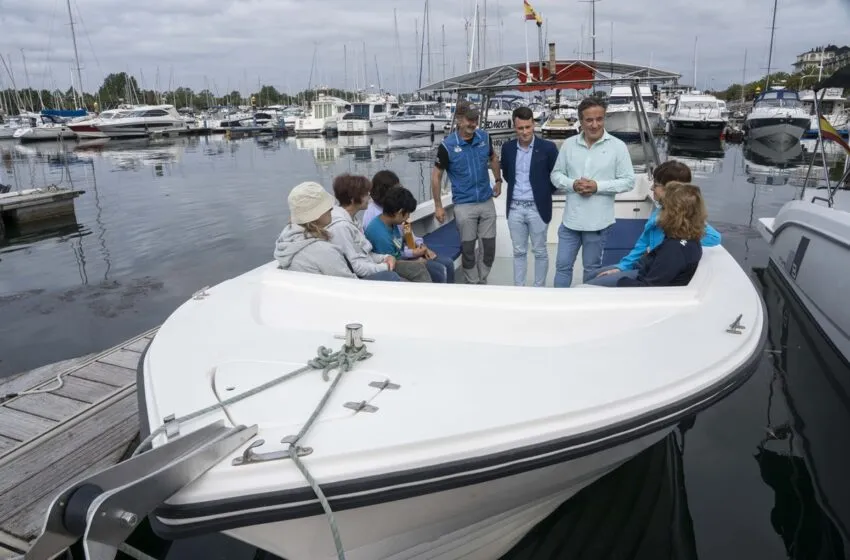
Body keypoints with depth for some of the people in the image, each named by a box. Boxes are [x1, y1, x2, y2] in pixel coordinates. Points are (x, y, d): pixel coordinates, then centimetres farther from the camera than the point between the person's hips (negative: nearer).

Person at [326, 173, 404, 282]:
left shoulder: (349, 220, 10)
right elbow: (354, 267, -21)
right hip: (357, 281, -9)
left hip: (368, 273, 9)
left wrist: (386, 258, -1)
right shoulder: (340, 226, -19)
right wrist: (385, 267, -14)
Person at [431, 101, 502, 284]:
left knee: (489, 247, 9)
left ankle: (482, 282, 27)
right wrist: (438, 206, -6)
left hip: (487, 202, 4)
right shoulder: (447, 145, -13)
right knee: (468, 248, 5)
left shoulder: (485, 137, -1)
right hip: (464, 205, -4)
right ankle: (472, 285, 21)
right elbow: (436, 175, -5)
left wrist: (498, 181, 17)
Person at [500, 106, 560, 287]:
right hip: (514, 208, 3)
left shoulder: (548, 147, -8)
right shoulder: (507, 147, 3)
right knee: (519, 252, 11)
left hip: (537, 208, -3)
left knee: (540, 252, 7)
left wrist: (543, 193, 3)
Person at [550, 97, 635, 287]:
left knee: (592, 268, 13)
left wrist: (598, 186, -17)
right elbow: (556, 174, 8)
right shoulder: (568, 144, 3)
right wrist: (572, 184, -12)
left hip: (597, 221, -2)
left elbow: (628, 181, -5)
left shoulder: (617, 146, -5)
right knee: (563, 265, 9)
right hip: (570, 219, 3)